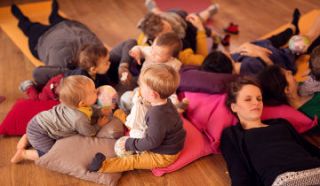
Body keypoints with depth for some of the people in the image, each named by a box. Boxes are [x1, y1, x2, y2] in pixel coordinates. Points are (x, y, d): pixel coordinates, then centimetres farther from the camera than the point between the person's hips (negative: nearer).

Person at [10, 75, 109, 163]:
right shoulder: (80, 119, -33)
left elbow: (90, 109, 12)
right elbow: (89, 133, -15)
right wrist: (99, 124, -1)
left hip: (40, 122, 9)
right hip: (38, 133, -9)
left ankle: (27, 138, 25)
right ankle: (23, 154, 1)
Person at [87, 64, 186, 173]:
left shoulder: (158, 116, -37)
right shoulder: (165, 103, -5)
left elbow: (152, 142, -29)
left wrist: (130, 144, -19)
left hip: (164, 156, -10)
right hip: (170, 147, 10)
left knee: (133, 161, -15)